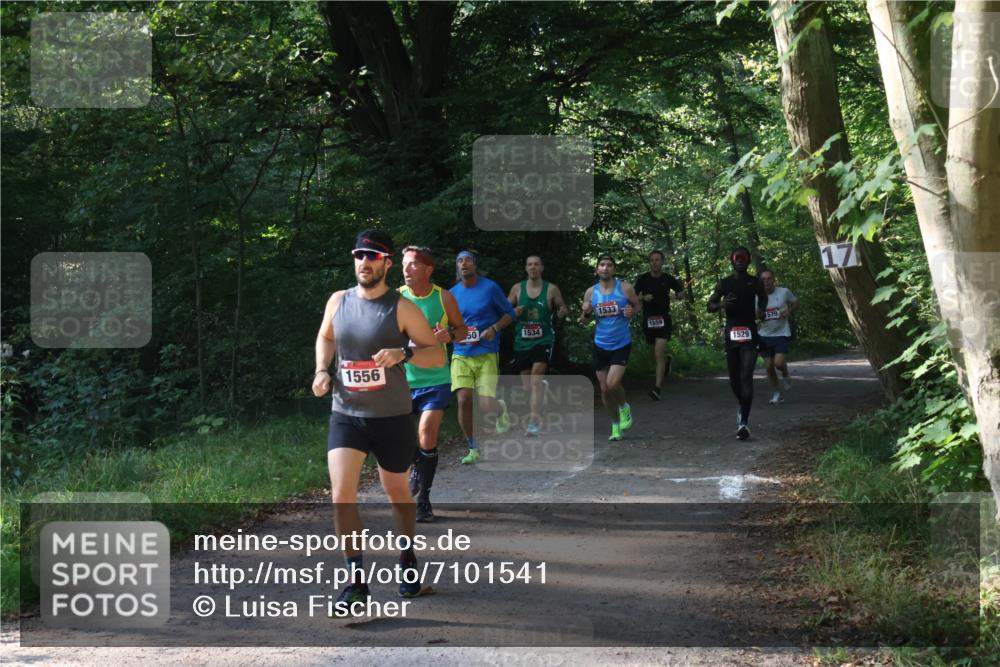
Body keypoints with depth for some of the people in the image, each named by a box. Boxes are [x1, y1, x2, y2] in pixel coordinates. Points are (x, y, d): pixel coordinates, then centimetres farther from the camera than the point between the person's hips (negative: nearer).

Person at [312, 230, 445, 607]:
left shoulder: (401, 308, -8)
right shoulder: (338, 301, 3)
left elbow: (437, 356, -7)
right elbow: (325, 338, 23)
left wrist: (404, 353, -26)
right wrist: (322, 370, 5)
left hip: (392, 418, -2)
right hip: (345, 415, 2)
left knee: (397, 494, 15)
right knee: (341, 495, -15)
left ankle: (408, 561, 40)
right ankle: (357, 581, -6)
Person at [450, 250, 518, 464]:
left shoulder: (490, 288, -1)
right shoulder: (453, 293, 7)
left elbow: (510, 314, 6)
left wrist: (494, 328, -12)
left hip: (487, 355, -3)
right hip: (461, 355, 3)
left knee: (486, 405, -12)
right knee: (464, 400, -12)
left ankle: (500, 409, 28)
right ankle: (473, 449, 6)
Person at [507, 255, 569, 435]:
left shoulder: (551, 289, 0)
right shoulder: (517, 289, 5)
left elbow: (562, 308, 9)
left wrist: (563, 311, -15)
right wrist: (514, 312, -12)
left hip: (543, 341, -3)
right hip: (522, 342, 3)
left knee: (536, 381, -18)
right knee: (526, 386, 9)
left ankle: (533, 422, -22)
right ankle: (537, 415, 31)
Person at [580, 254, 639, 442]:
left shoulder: (625, 288, -7)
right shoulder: (591, 292, 0)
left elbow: (637, 305, 7)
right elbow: (584, 318, 9)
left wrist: (631, 311, -15)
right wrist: (585, 315, -15)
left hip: (622, 344, -3)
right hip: (600, 345, 3)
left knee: (613, 384, -17)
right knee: (604, 389, 6)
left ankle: (624, 407, 15)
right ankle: (615, 425, 24)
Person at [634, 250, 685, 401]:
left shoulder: (668, 279, -2)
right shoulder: (643, 279, -1)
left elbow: (681, 291, 14)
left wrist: (678, 295, -9)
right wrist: (643, 298, -14)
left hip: (663, 319, -3)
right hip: (648, 319, 3)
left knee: (659, 353, -15)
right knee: (658, 352, 17)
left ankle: (657, 388, -17)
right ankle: (667, 358, 54)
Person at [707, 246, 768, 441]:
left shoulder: (756, 283, 5)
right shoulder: (724, 283, 6)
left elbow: (763, 301, 19)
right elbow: (710, 306, 10)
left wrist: (761, 312, -3)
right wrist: (722, 304, -12)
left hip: (749, 333, -2)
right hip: (731, 332, 2)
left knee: (746, 376, -13)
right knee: (734, 377, 10)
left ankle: (744, 421, -17)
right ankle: (743, 408, 37)